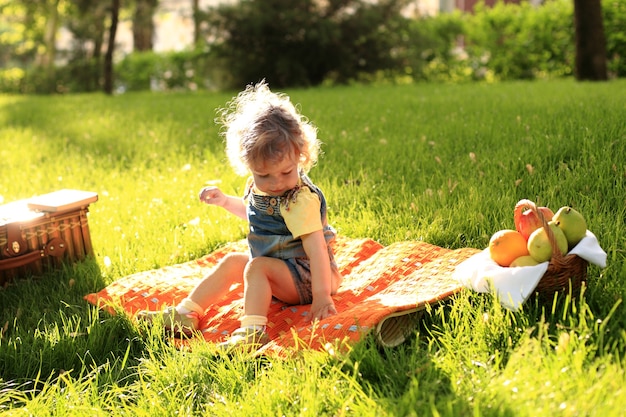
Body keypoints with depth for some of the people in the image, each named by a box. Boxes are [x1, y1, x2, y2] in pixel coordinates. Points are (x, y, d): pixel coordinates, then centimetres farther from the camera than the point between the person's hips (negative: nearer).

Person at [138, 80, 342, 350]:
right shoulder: (258, 187, 0)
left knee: (256, 266, -27)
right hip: (278, 270, 9)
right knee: (232, 262, 7)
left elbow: (316, 247, -32)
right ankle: (186, 313, 8)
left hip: (303, 275, -9)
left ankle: (252, 331, -41)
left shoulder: (301, 198, -26)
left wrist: (322, 295, -37)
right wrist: (225, 201, 12)